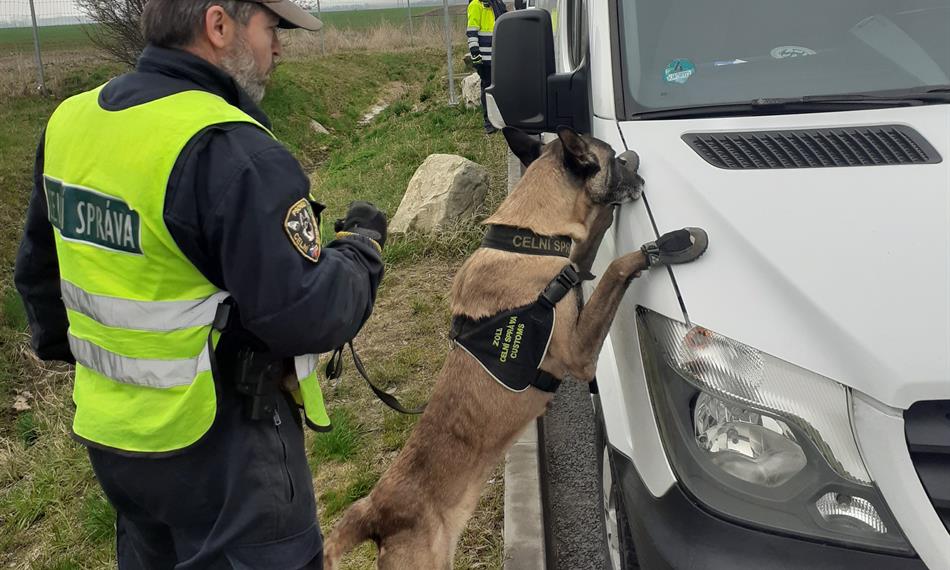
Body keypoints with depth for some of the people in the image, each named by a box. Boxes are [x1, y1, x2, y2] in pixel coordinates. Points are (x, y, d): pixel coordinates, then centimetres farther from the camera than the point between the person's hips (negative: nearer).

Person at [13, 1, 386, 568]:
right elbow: (305, 315, -26)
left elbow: (39, 268, 14)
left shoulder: (70, 120, 1)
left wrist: (67, 346, 29)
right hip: (219, 446, -7)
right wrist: (362, 246, -7)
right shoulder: (229, 151, -26)